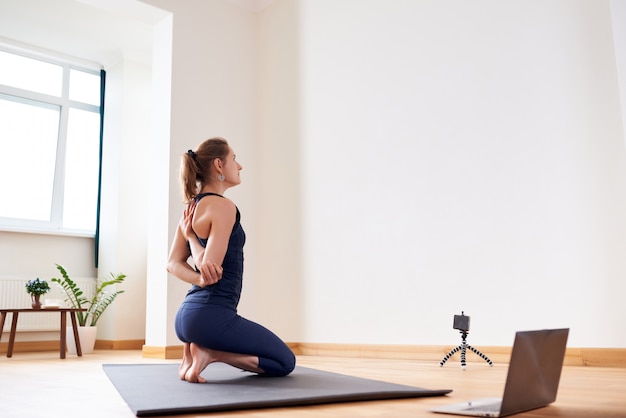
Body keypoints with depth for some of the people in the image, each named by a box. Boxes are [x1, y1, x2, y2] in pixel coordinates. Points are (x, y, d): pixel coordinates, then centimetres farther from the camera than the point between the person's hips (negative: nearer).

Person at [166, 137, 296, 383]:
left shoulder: (192, 207, 13)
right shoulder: (223, 207, -15)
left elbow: (173, 263, 9)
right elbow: (209, 265, -19)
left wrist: (200, 279, -7)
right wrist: (190, 236, -6)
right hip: (211, 317, -9)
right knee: (285, 362, 9)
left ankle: (197, 349, 8)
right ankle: (209, 353, -6)